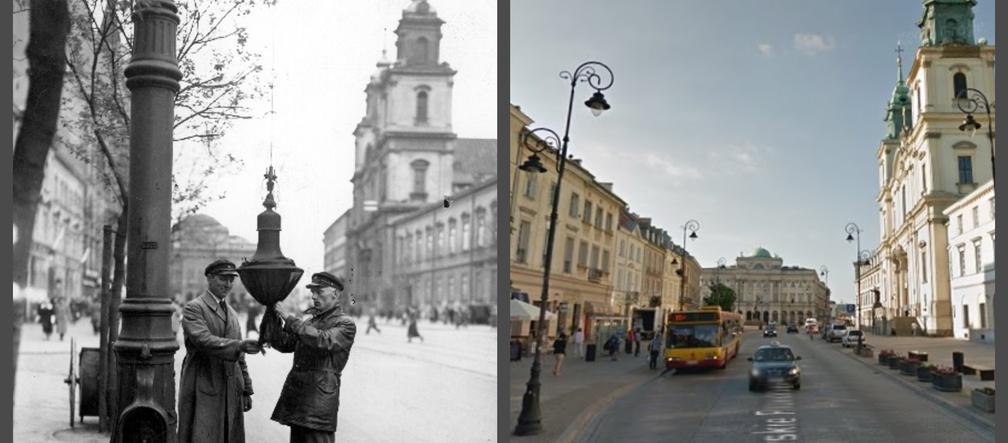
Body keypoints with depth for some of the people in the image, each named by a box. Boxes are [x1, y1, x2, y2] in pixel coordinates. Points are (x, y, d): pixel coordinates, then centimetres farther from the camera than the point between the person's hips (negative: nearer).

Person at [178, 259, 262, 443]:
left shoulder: (232, 313, 19)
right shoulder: (193, 308, -3)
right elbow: (203, 340, -21)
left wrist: (247, 390, 17)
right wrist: (239, 345, -32)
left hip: (232, 393, 6)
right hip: (203, 392, -6)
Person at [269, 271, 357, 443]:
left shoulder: (346, 324, -3)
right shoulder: (311, 321, 20)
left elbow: (323, 341, -20)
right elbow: (285, 344, 12)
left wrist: (289, 319, -18)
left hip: (320, 396, -7)